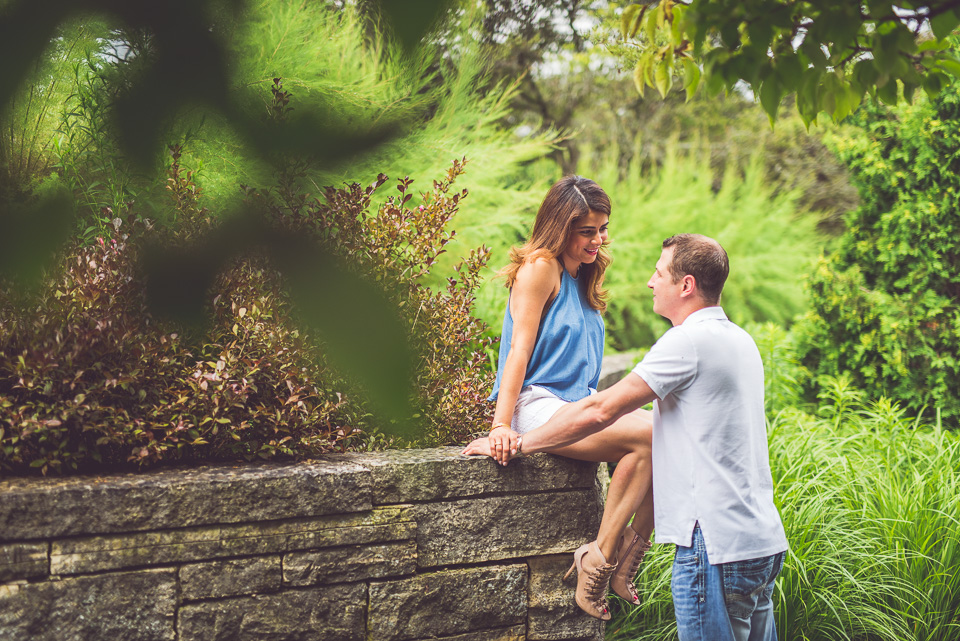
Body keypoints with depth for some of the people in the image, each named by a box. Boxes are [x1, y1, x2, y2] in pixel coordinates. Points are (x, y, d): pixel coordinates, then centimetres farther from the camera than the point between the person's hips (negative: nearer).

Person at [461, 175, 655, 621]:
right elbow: (519, 349, -12)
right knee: (647, 435, -28)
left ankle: (625, 561, -12)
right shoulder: (540, 267, -5)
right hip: (539, 405, -8)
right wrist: (501, 426, -20)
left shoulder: (582, 276, 22)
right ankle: (601, 558, -21)